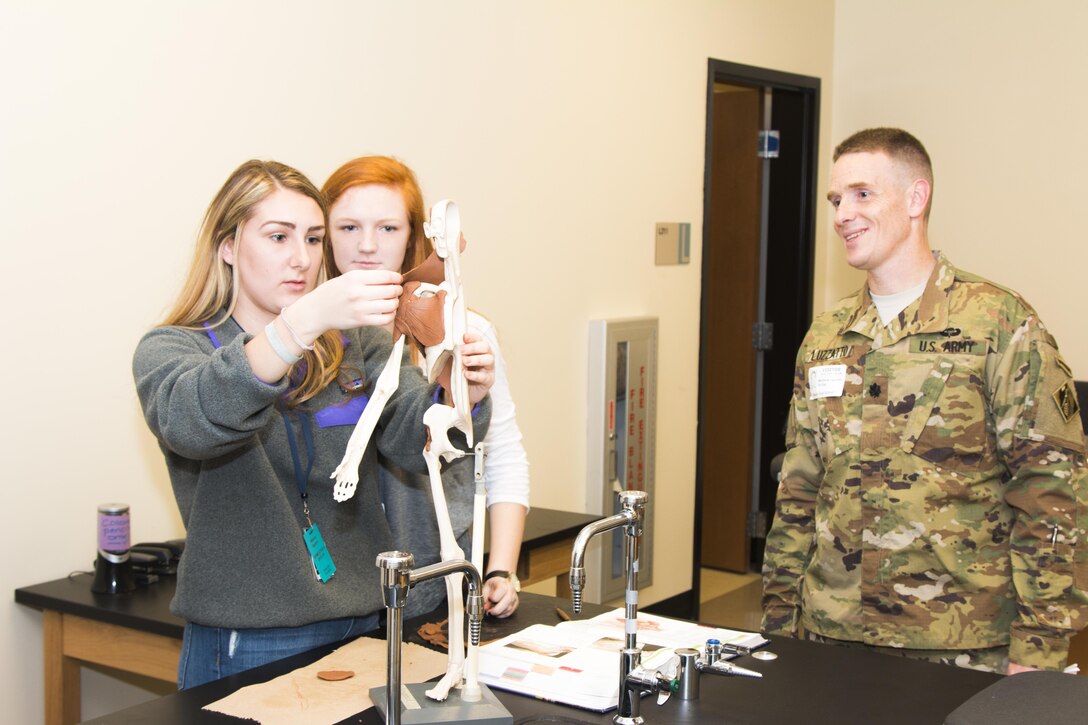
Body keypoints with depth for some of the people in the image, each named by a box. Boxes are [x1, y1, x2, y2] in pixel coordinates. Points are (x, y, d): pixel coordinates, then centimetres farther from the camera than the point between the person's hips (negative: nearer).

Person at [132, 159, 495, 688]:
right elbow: (190, 420, -28)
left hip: (365, 629, 4)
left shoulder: (355, 340, 7)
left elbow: (417, 440, -6)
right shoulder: (169, 350, -4)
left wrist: (464, 397, -29)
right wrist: (305, 321, -41)